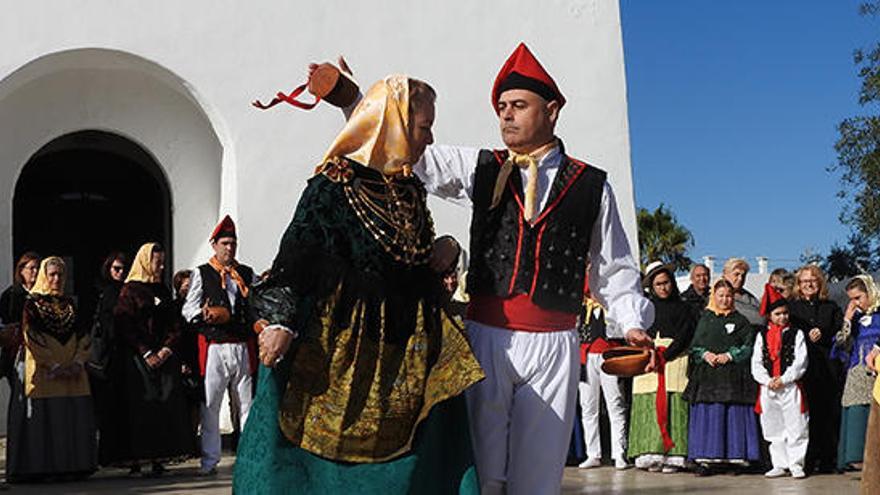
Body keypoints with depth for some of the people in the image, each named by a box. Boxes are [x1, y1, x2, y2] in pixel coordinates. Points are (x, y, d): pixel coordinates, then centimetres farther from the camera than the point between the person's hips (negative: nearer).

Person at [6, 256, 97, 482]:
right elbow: (31, 337, -8)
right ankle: (43, 468, -2)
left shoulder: (69, 303, 15)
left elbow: (82, 336, 11)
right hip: (42, 371, -5)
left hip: (73, 372, 5)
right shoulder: (32, 302, 0)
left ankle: (72, 466, 6)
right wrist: (54, 366, -14)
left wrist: (78, 362, -5)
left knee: (75, 418, 1)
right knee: (44, 418, -6)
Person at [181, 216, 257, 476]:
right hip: (214, 347, -2)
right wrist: (203, 314, -18)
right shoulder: (201, 273, 8)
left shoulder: (247, 274, 17)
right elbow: (188, 309, 2)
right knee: (210, 405, -2)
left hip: (243, 347, 3)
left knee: (246, 404, 4)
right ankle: (209, 461, 5)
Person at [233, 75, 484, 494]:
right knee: (328, 452, 0)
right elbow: (295, 255, -15)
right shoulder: (333, 185, -9)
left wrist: (445, 250, 4)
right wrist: (281, 319, -26)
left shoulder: (410, 191, 13)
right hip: (342, 347, -7)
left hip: (406, 353, 7)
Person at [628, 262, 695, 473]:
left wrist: (665, 356, -12)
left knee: (674, 406, -9)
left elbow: (686, 334, 0)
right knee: (649, 405, -7)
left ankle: (673, 456, -12)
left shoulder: (683, 307, 11)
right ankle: (651, 456, -10)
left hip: (675, 359, -2)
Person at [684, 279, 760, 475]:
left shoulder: (740, 320, 10)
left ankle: (735, 457, -2)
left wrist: (729, 355, -11)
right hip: (707, 375, 1)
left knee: (734, 414, -5)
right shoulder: (705, 318, 14)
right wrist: (705, 354, -8)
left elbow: (747, 346, 2)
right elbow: (695, 345, 10)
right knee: (708, 415, -3)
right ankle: (707, 459, -2)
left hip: (733, 375, -1)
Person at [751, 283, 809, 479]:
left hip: (790, 387, -3)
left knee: (796, 428, -2)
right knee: (773, 429, 8)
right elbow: (756, 363, 3)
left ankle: (796, 465, 6)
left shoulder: (796, 334, 2)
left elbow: (800, 361, -6)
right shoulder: (761, 336, 9)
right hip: (768, 388, 3)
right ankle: (779, 465, 17)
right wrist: (767, 380, -12)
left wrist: (783, 379, -15)